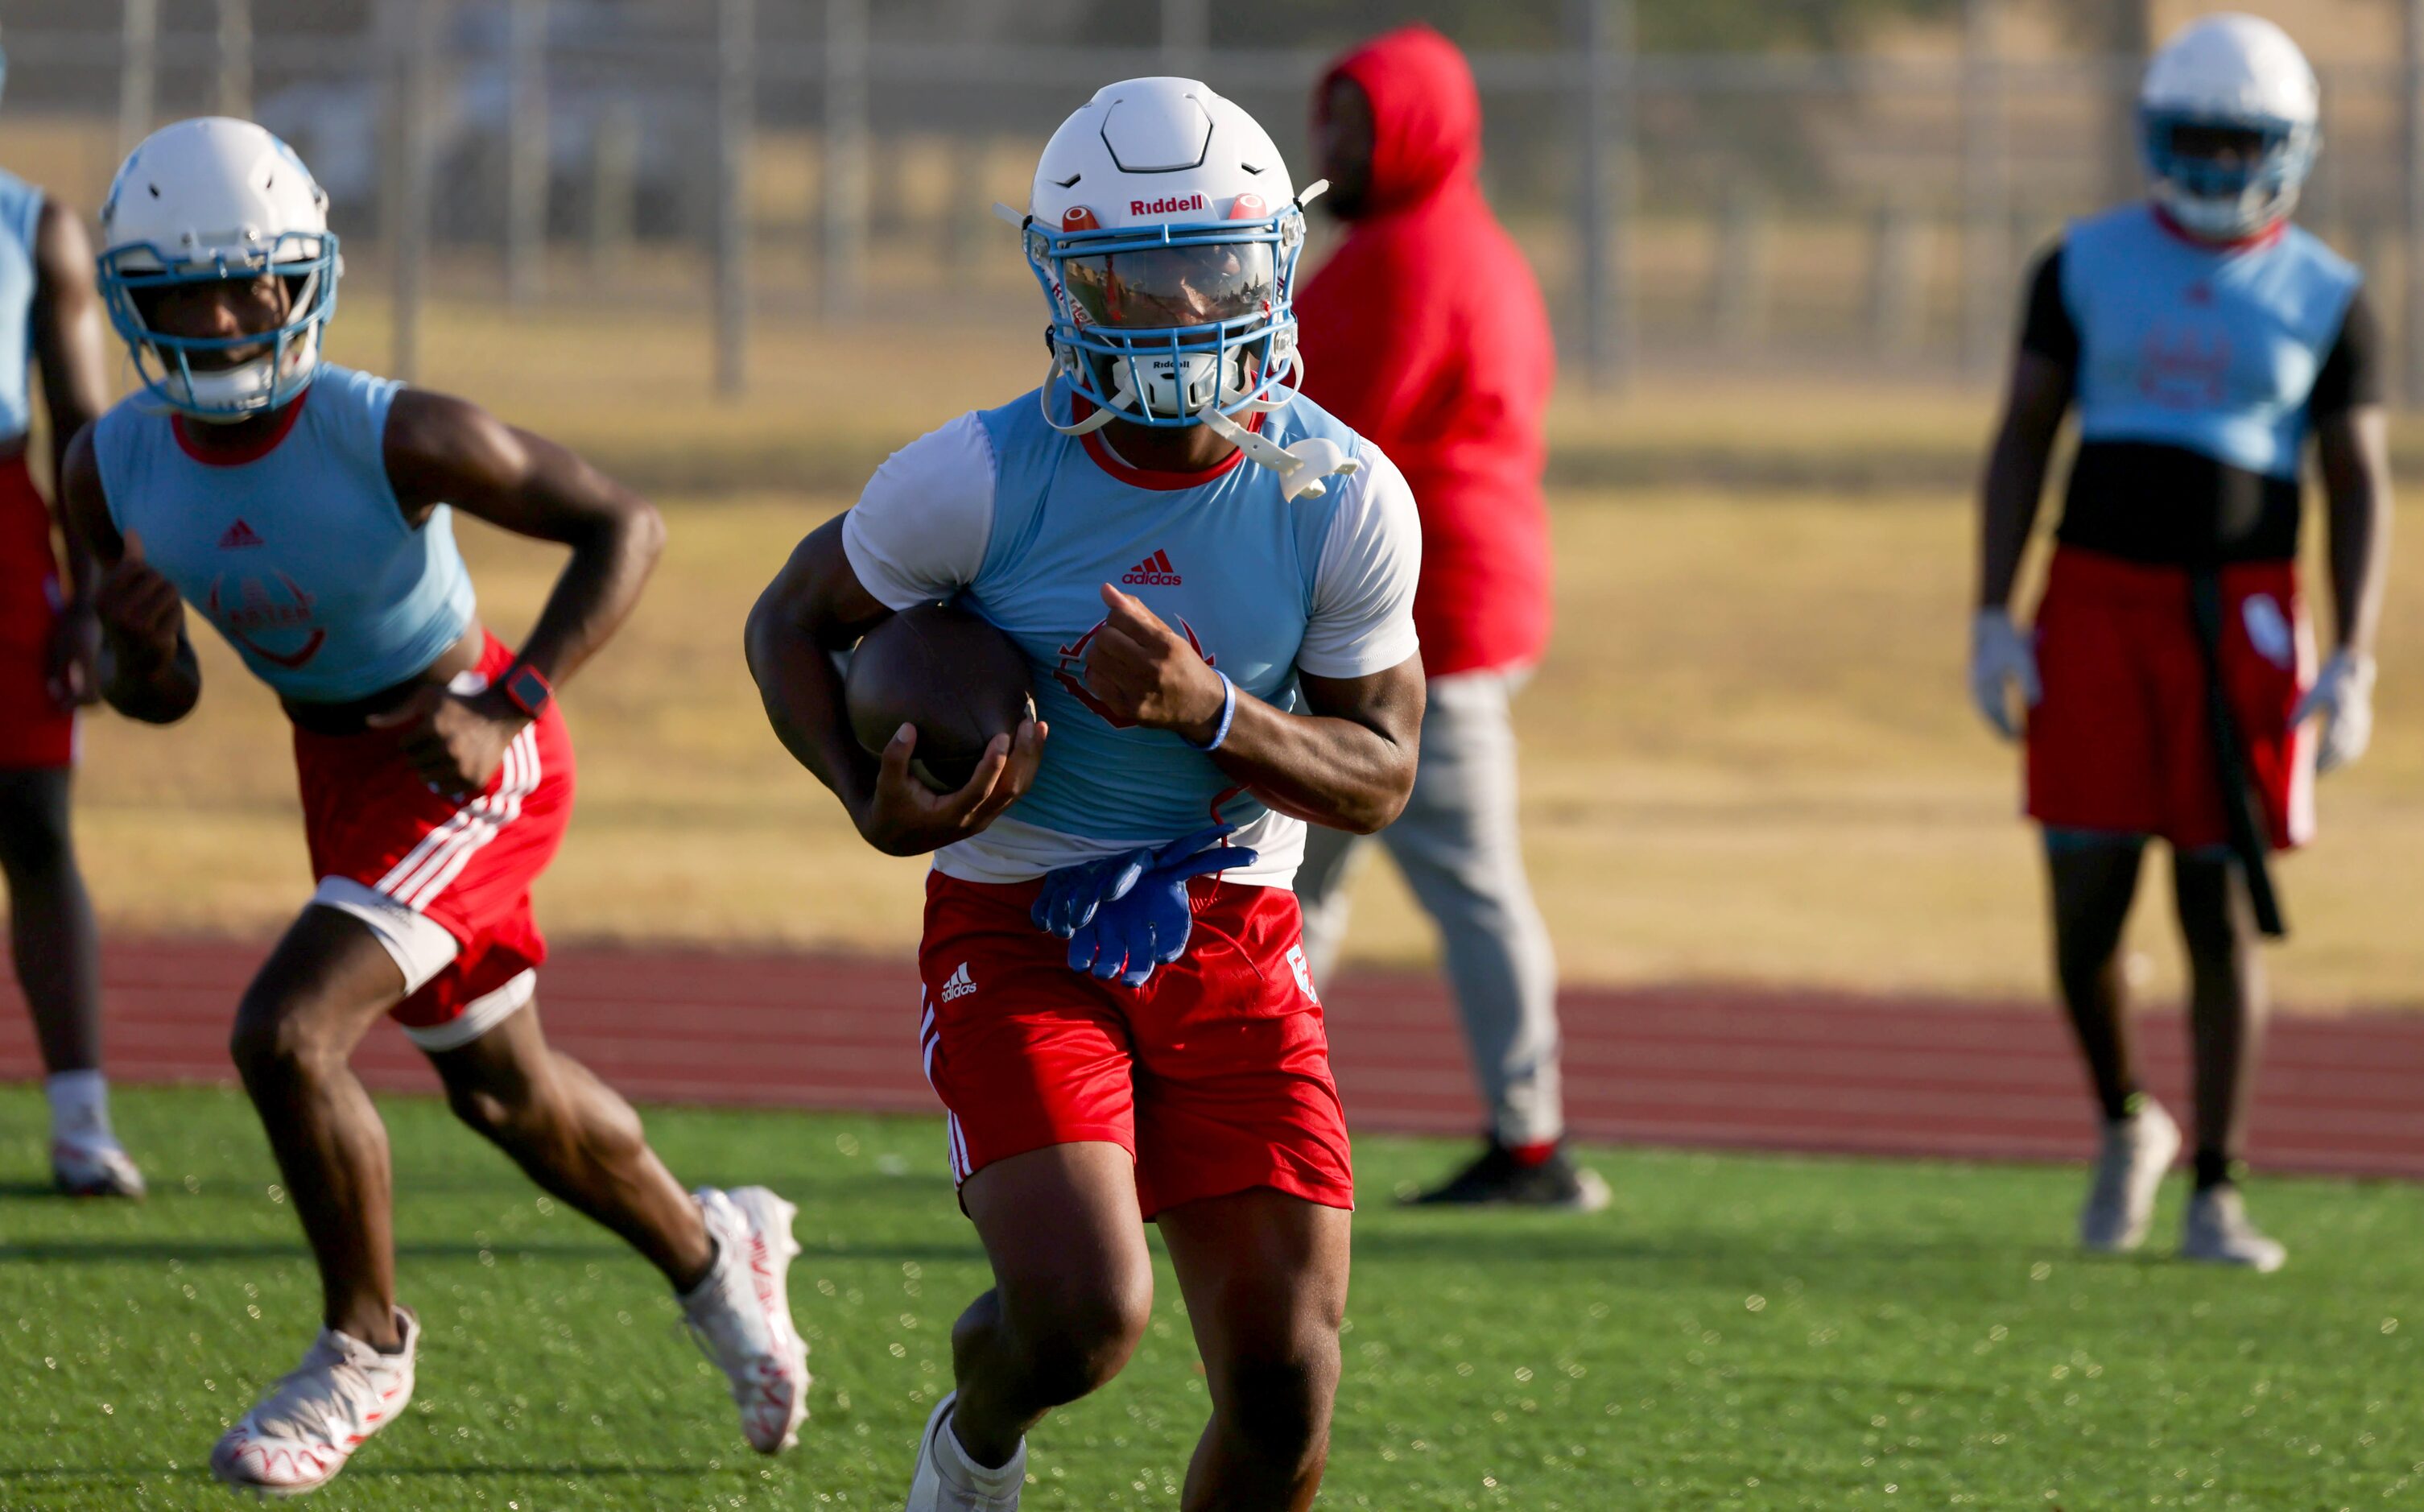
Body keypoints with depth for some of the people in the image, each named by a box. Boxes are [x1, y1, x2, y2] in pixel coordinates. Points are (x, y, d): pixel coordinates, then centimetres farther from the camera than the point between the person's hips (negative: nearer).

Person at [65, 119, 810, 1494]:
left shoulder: (392, 438, -26)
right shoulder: (119, 469, -10)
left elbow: (624, 526, -18)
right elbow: (164, 700, 2)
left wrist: (502, 713, -26)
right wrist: (136, 647, -22)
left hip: (456, 755, -7)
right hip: (340, 765, 7)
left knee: (286, 1034, -21)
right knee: (501, 1091, 21)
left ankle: (365, 1347, 1)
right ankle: (712, 1254, 48)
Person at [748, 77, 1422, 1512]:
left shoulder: (1344, 502, -9)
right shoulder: (976, 481, -15)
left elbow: (1379, 776, -2)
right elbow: (792, 622, 1)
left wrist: (1209, 710, -22)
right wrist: (875, 804, -18)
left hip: (1234, 938, 3)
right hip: (1019, 931, -3)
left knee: (1287, 1383, -5)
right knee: (1083, 1319, -22)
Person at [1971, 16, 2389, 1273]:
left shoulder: (2323, 298, 2)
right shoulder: (2087, 268, 4)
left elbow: (2361, 488, 2)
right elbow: (2020, 444, 5)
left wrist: (2352, 663, -8)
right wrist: (1993, 619, -4)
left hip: (2238, 619, -1)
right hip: (2099, 602, 1)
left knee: (2220, 908, -3)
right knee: (2086, 904, -3)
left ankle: (2216, 1193, 5)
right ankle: (2124, 1124, 23)